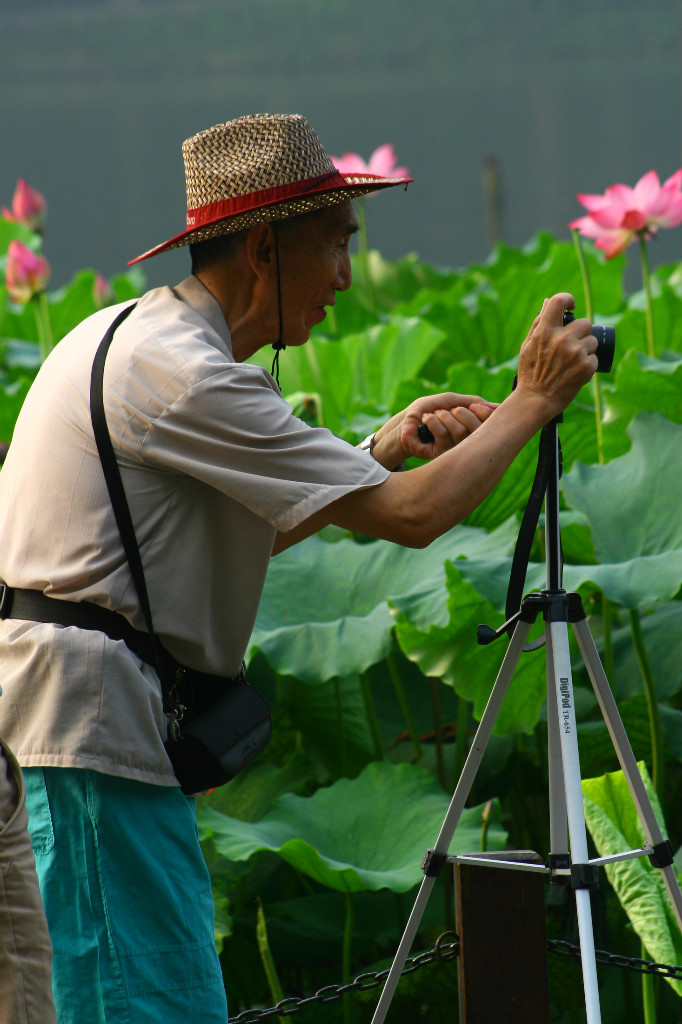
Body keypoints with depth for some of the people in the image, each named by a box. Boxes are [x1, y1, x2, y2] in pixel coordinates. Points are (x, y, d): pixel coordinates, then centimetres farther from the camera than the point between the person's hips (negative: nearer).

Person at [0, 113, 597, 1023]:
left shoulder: (125, 335, 16)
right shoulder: (183, 374, -16)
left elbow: (253, 526, 27)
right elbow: (411, 517, -16)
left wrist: (382, 451, 18)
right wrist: (533, 400, -5)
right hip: (88, 738, -10)